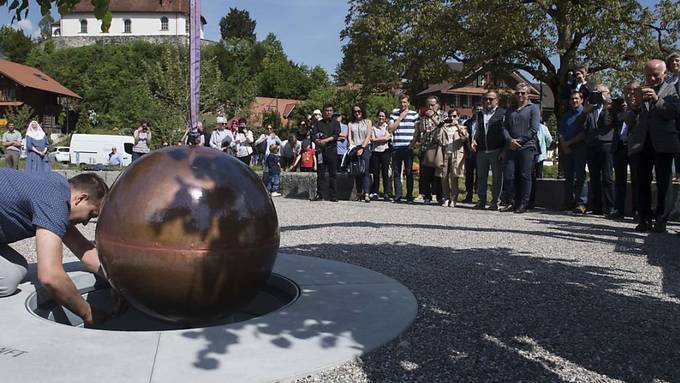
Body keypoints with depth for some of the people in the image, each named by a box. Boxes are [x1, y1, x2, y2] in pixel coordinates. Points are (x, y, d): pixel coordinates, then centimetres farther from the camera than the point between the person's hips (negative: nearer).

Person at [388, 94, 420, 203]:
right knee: (396, 173, 4)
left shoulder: (414, 114, 6)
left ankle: (409, 196, 4)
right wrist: (400, 117, -4)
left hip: (408, 148, -2)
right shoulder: (394, 113, 9)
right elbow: (391, 129, 0)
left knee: (409, 172, -1)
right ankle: (397, 196, 10)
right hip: (396, 147, 2)